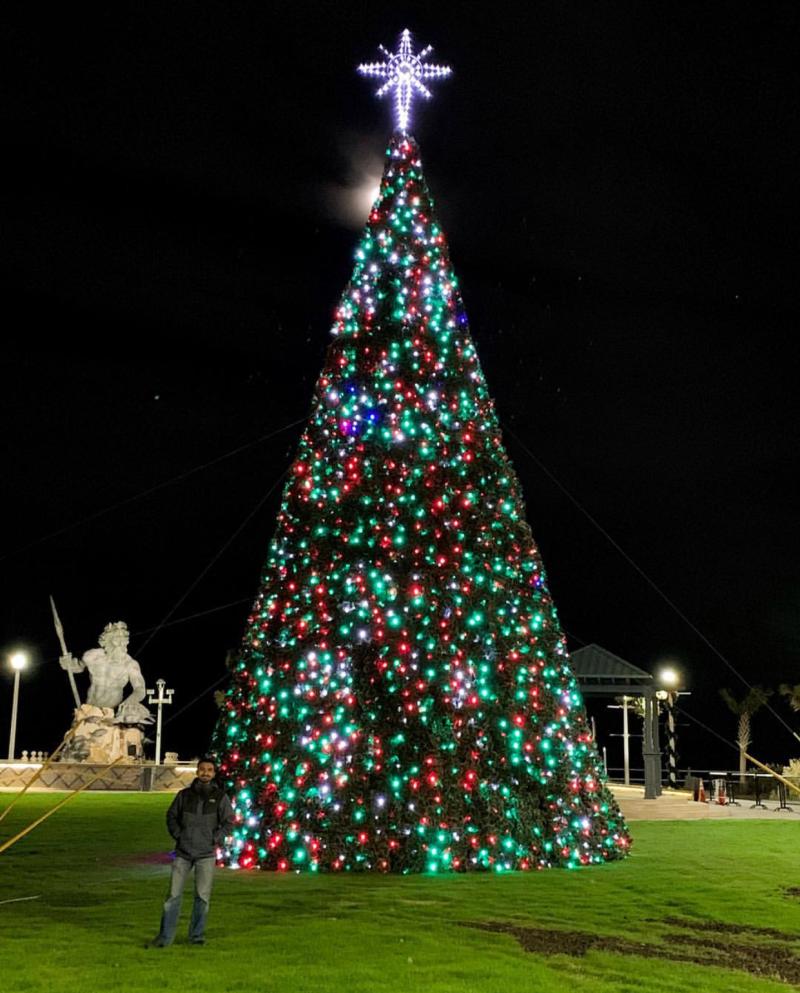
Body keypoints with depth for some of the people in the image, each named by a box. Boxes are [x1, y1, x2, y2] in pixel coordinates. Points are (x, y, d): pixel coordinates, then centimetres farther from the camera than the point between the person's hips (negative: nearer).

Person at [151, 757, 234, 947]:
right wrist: (178, 835, 2)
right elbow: (171, 816, 13)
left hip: (206, 854, -1)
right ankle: (165, 936, 7)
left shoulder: (219, 797, 0)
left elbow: (228, 821, 5)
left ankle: (197, 934, 17)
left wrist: (216, 839, -3)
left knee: (202, 896, 3)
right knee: (174, 894, 0)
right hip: (183, 852, 1)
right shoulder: (185, 795, 3)